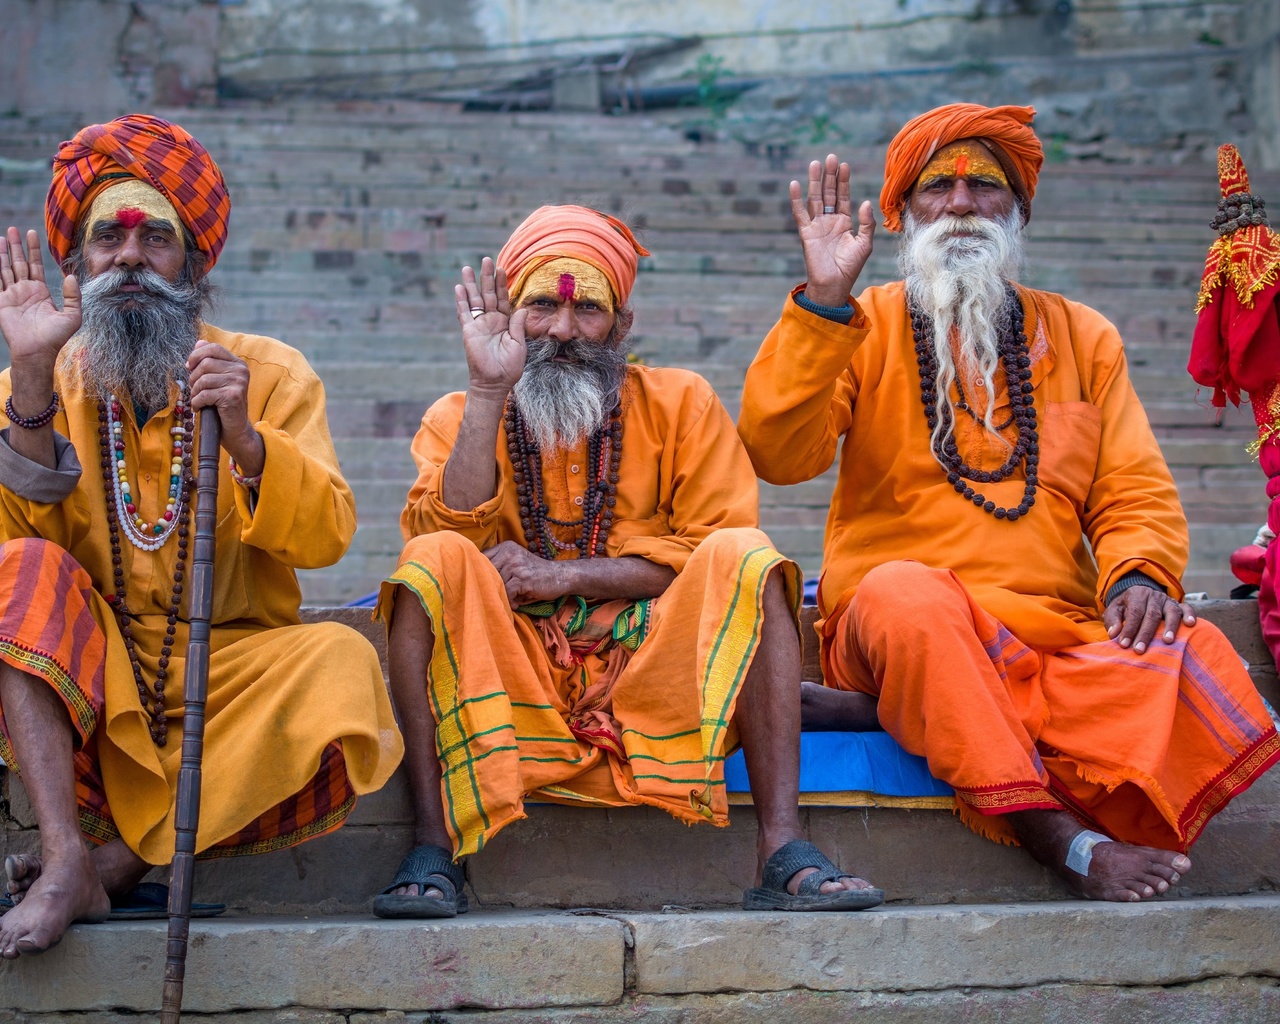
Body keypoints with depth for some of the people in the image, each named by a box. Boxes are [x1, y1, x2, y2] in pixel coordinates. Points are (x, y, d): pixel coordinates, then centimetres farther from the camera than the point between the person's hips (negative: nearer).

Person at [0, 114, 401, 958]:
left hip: (233, 672, 0)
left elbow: (327, 537, -7)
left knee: (344, 662, -29)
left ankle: (121, 859, -21)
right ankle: (68, 861, -31)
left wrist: (243, 437, -22)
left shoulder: (268, 373, 5)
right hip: (84, 686, 1)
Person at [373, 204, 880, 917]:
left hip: (652, 674, 0)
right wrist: (490, 389, -13)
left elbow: (717, 548, -2)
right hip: (513, 683, 0)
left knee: (745, 556, -24)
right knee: (435, 560, -25)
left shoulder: (680, 404, 9)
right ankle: (434, 850, -29)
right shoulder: (459, 418, 10)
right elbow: (447, 535, -8)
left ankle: (784, 850, -30)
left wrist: (567, 575, -11)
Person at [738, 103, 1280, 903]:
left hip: (1058, 632, 2)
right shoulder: (863, 328, 11)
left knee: (1191, 661, -29)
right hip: (904, 627, -2)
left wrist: (1140, 573, -10)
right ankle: (1064, 842, -40)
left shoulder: (1083, 337, 19)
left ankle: (885, 712, -30)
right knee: (905, 593, -39)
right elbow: (778, 455, -5)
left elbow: (1138, 490, 12)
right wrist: (825, 299, -12)